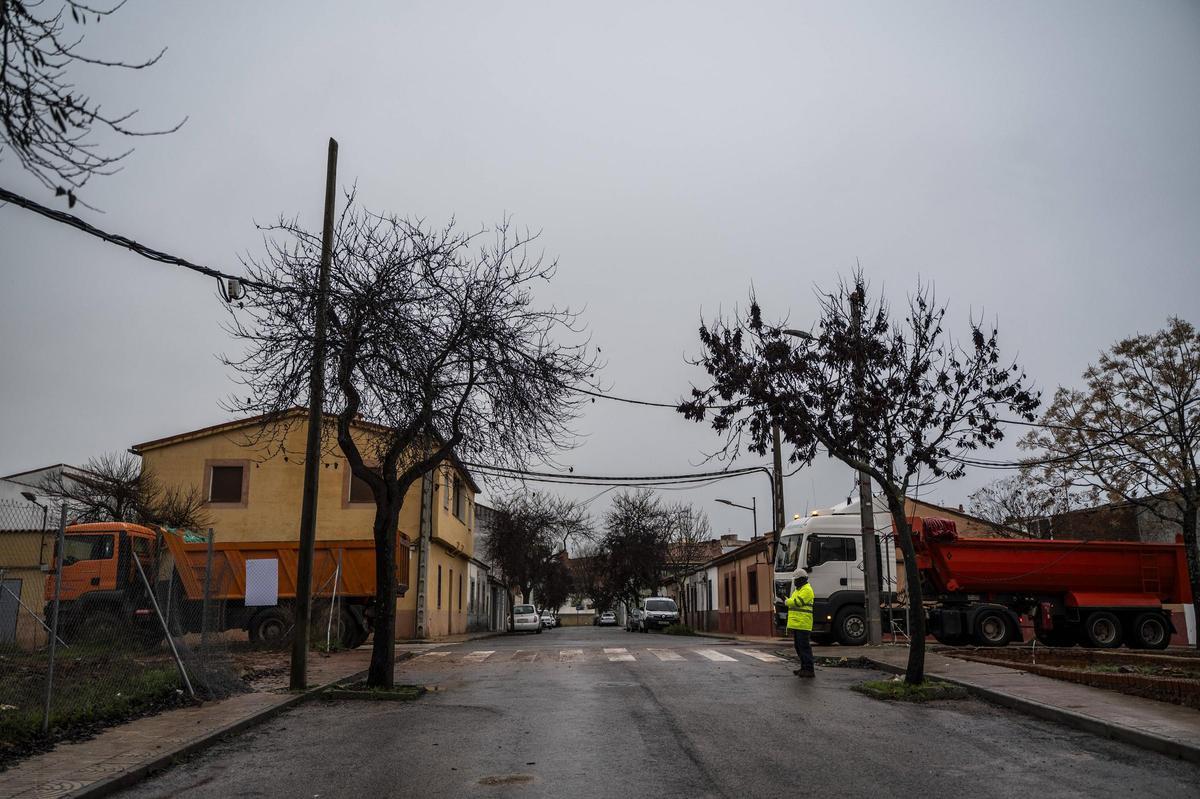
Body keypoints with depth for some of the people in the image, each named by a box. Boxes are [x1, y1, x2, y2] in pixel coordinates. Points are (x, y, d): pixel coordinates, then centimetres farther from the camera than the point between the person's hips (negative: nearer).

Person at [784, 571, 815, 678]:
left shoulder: (807, 590, -11)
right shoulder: (797, 590, 22)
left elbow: (797, 602, -20)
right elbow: (792, 602, 22)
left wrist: (786, 601, -5)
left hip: (803, 625, -10)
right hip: (796, 624, 10)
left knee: (804, 647, -10)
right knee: (799, 647, 14)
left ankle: (809, 670, -9)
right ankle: (804, 667, 21)